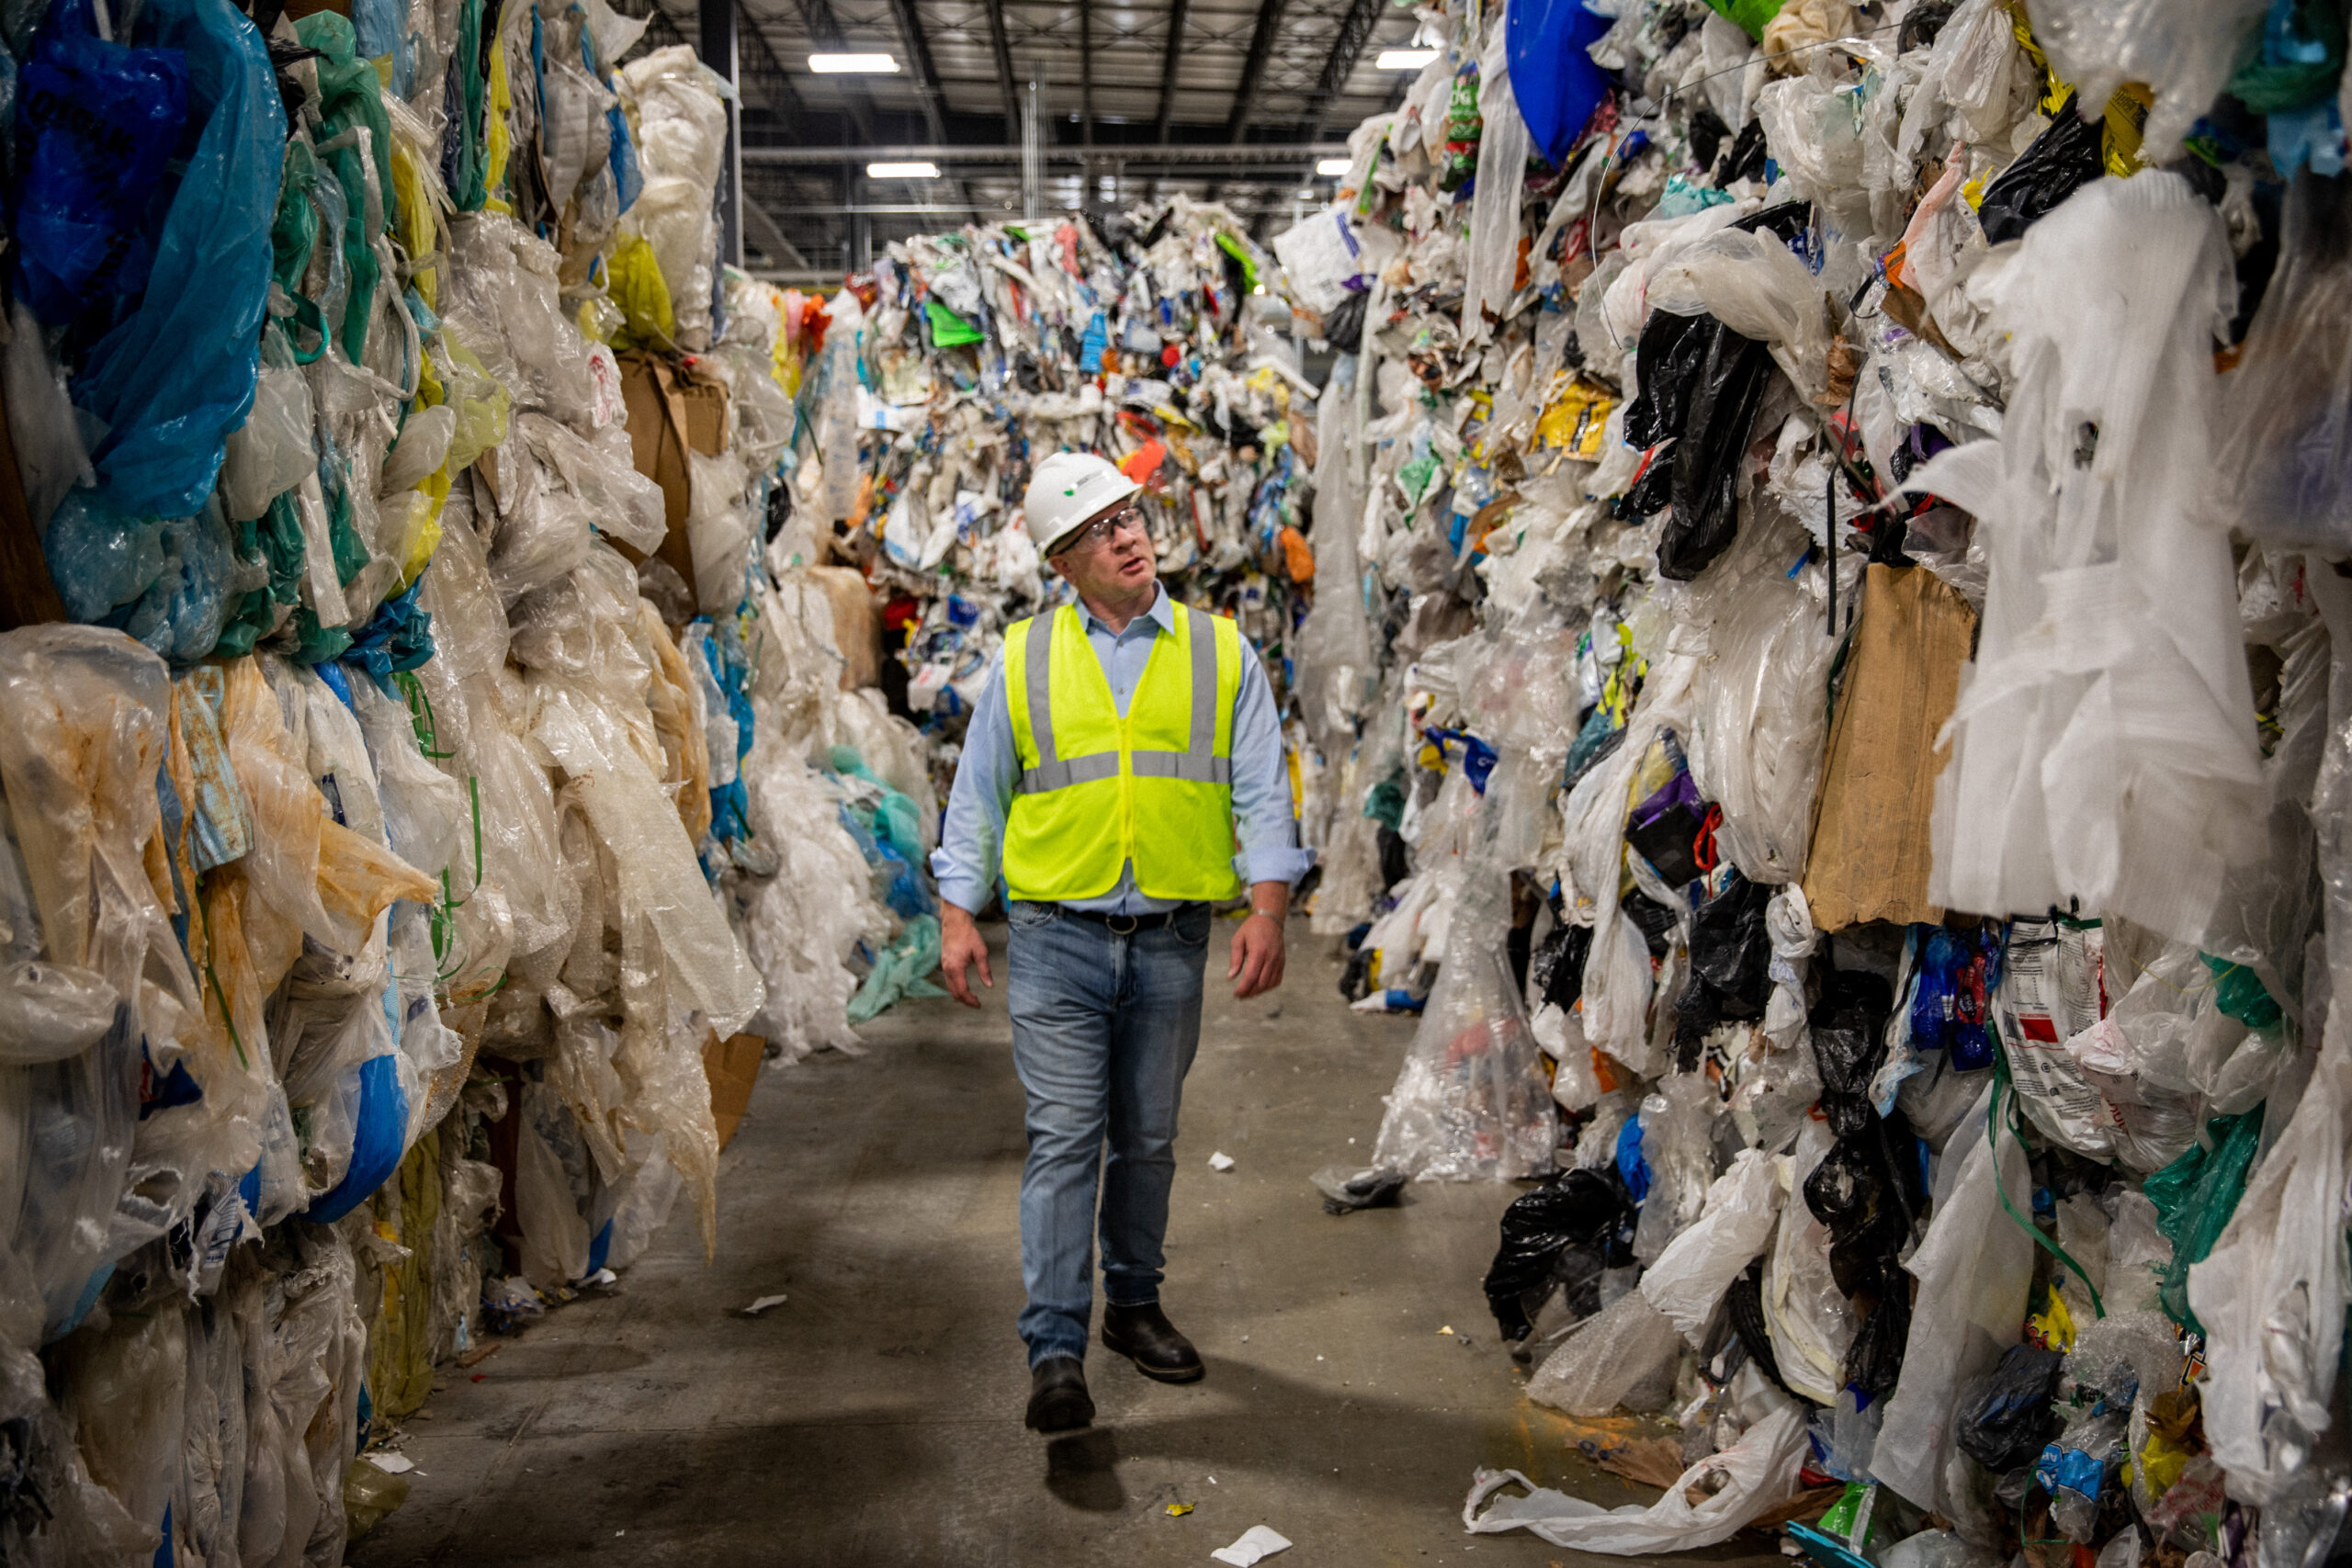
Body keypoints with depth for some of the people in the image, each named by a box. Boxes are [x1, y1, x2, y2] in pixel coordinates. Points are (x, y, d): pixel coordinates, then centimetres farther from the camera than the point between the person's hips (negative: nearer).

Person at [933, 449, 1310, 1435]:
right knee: (1065, 1136, -6)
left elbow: (1262, 794, 2)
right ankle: (1054, 1352, -1)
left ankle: (1133, 1305, 31)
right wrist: (957, 916, -1)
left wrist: (1268, 910, -10)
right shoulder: (1023, 659, 5)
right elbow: (976, 796, 8)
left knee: (1148, 1138, 12)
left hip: (1170, 941, 2)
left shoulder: (1221, 652, 6)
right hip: (1056, 936, -1)